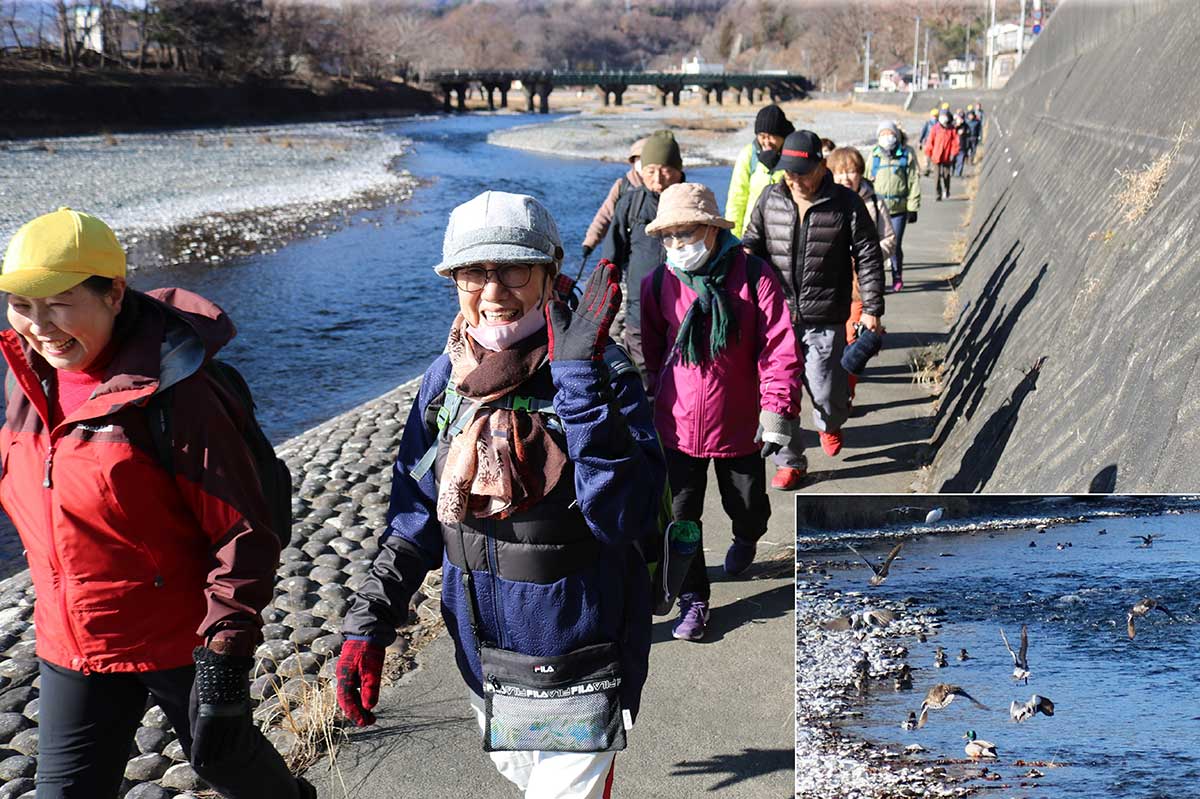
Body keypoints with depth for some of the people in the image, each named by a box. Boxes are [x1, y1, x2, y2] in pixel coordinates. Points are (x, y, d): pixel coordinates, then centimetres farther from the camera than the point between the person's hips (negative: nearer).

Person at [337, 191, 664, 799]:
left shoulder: (601, 372, -19)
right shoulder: (447, 377, -3)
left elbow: (626, 516, -30)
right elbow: (414, 515, 5)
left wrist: (579, 376, -36)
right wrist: (367, 624, -2)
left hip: (575, 668, -6)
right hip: (481, 653, 6)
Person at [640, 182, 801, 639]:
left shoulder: (752, 277, -13)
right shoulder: (659, 284, -5)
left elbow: (780, 347, -12)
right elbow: (649, 351, 7)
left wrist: (778, 409, -16)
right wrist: (649, 401, 10)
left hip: (738, 424, -1)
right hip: (678, 424, 1)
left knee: (747, 506, 17)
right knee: (681, 516, 5)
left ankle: (746, 539, 54)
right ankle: (693, 600, 23)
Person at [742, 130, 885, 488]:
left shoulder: (846, 204, -5)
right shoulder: (770, 199, 3)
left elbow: (868, 258, 0)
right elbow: (753, 239, 17)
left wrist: (871, 308, -2)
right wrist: (746, 253, -7)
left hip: (824, 322, -3)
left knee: (826, 394, 0)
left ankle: (828, 424, 38)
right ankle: (790, 461, 21)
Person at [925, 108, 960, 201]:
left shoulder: (952, 129, 1)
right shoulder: (935, 128, 0)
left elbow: (955, 142, 1)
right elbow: (930, 141, 3)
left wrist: (953, 153, -7)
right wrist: (929, 154, 1)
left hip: (947, 157, 0)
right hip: (937, 156, 0)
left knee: (946, 175, 7)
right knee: (938, 176, -1)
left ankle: (946, 191, 29)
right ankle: (938, 194, 3)